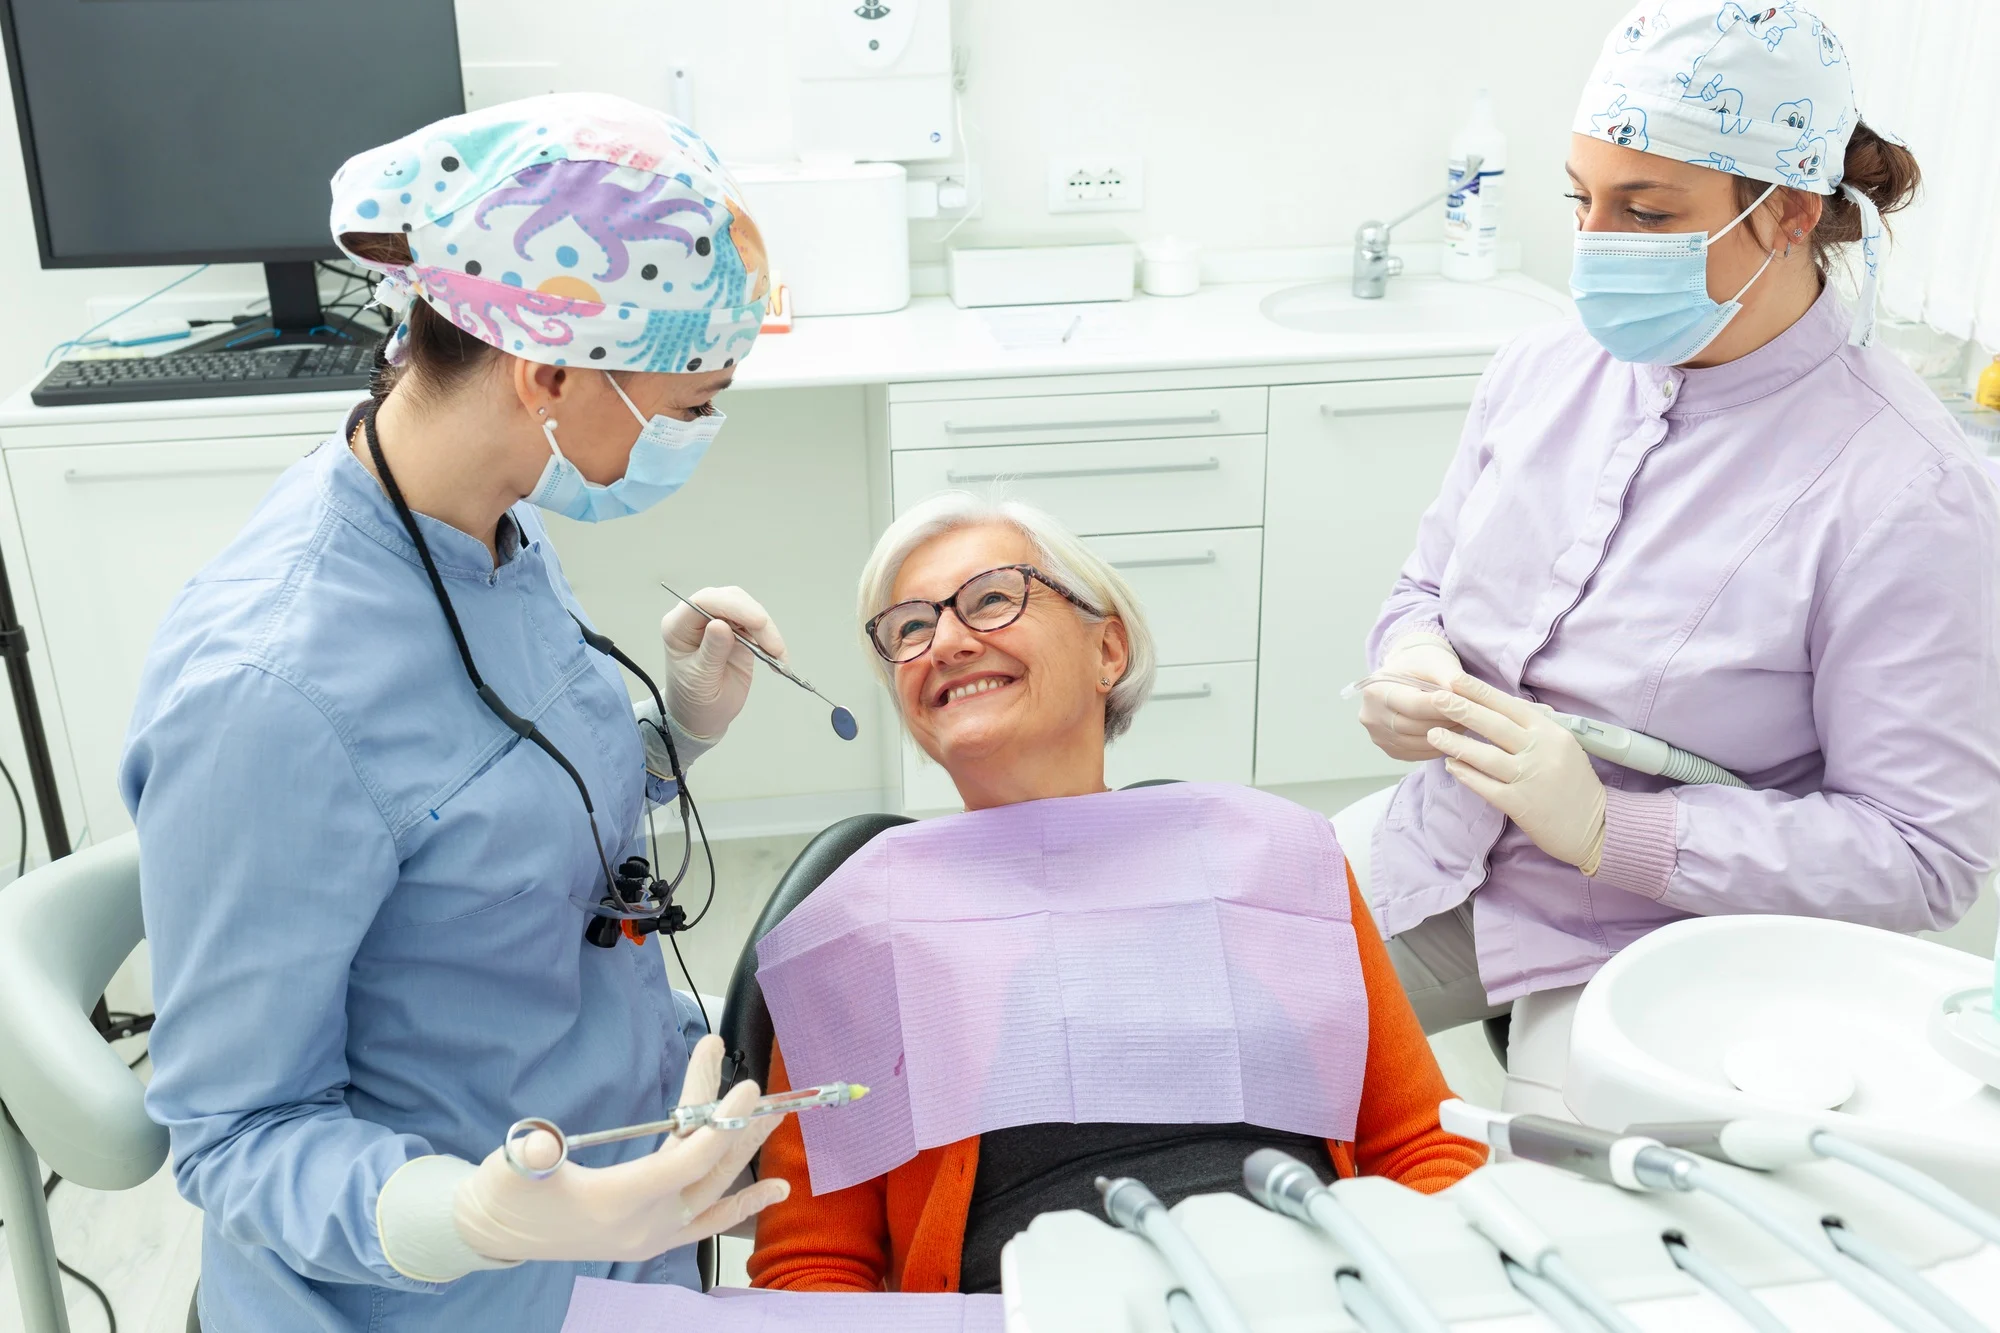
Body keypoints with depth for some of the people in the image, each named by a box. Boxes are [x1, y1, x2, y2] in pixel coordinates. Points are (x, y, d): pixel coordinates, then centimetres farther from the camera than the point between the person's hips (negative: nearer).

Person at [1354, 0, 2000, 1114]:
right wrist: (1411, 666, -12)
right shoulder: (1543, 370, 0)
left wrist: (1609, 829, -25)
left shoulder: (1905, 495, -19)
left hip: (1661, 941, -5)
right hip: (1440, 861, 6)